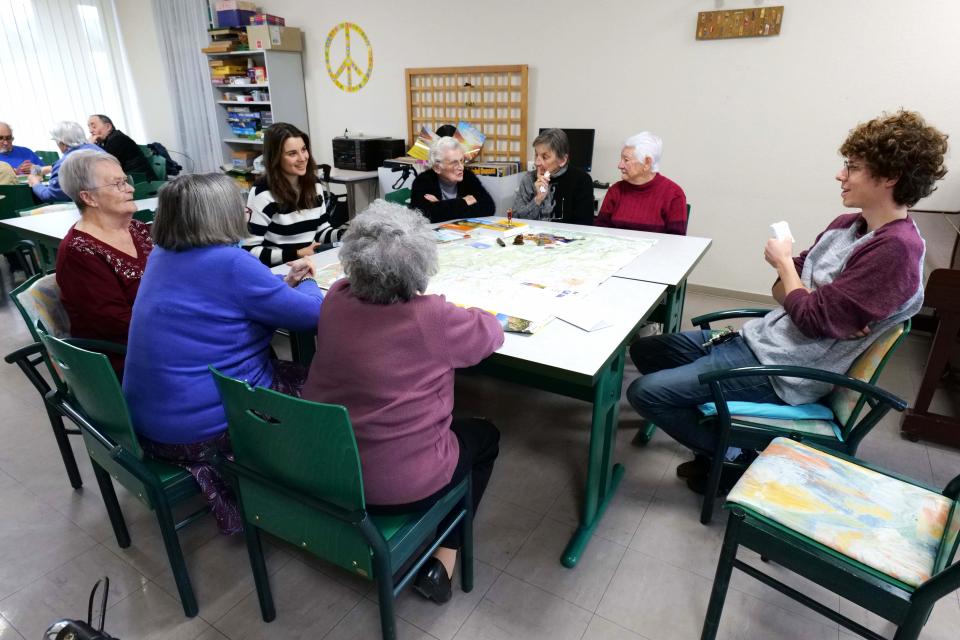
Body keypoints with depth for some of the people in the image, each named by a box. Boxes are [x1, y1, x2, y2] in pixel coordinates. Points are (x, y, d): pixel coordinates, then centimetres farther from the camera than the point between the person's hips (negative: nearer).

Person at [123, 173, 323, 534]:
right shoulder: (229, 262, -21)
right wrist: (306, 284, 7)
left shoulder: (162, 256, 5)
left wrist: (285, 282, 10)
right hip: (202, 429, -8)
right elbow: (314, 314, -14)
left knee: (282, 368, 23)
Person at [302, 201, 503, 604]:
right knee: (484, 436, 22)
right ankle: (441, 563, 20)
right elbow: (491, 333, -4)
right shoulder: (432, 318, -23)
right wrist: (461, 314, 14)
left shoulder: (336, 298, -7)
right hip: (399, 486, -6)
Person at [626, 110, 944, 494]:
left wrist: (784, 262, -6)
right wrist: (835, 315, -12)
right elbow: (782, 290, 9)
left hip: (783, 371, -9)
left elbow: (813, 319, -22)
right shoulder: (847, 225, 9)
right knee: (644, 351, 9)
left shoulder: (896, 248, -18)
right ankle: (719, 442, 15)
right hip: (761, 338, 9)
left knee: (645, 392, -15)